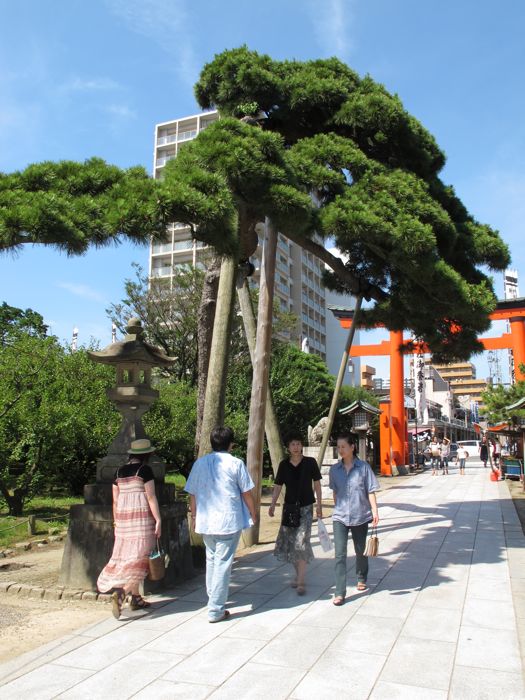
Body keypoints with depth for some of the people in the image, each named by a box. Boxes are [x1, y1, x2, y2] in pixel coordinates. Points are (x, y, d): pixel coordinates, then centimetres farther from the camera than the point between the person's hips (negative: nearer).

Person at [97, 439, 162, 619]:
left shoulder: (120, 472, 9)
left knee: (127, 556, 11)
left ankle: (135, 599, 16)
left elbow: (115, 500, 11)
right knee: (138, 557, -4)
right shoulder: (145, 470, -8)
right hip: (142, 516, -6)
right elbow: (151, 497, -12)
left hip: (123, 517, 6)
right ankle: (120, 592, -21)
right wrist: (158, 520, -9)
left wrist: (116, 522, 18)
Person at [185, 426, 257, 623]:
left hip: (205, 521, 5)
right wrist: (253, 514, 10)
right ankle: (215, 610, 3)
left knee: (211, 559, 22)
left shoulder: (199, 463, 3)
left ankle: (213, 598, 36)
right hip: (229, 521, -5)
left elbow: (192, 494, 8)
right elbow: (246, 493, -4)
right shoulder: (236, 464, -8)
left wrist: (194, 516, 19)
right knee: (223, 563, 1)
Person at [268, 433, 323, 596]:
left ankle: (301, 582, -6)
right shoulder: (284, 465, 2)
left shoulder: (310, 462, -4)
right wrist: (272, 504, -9)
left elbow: (317, 483, 2)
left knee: (301, 542, -11)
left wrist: (319, 505, 0)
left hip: (305, 507, -3)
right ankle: (298, 574, 27)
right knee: (289, 542, 7)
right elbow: (278, 486, 2)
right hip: (289, 507, 3)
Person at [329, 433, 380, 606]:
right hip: (340, 517, 1)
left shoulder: (364, 467, -7)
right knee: (340, 554, -7)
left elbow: (370, 491, -5)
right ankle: (339, 592, -3)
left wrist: (375, 511, -12)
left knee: (361, 551, 17)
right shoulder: (335, 469, 1)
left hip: (360, 516, -1)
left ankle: (361, 579, 42)